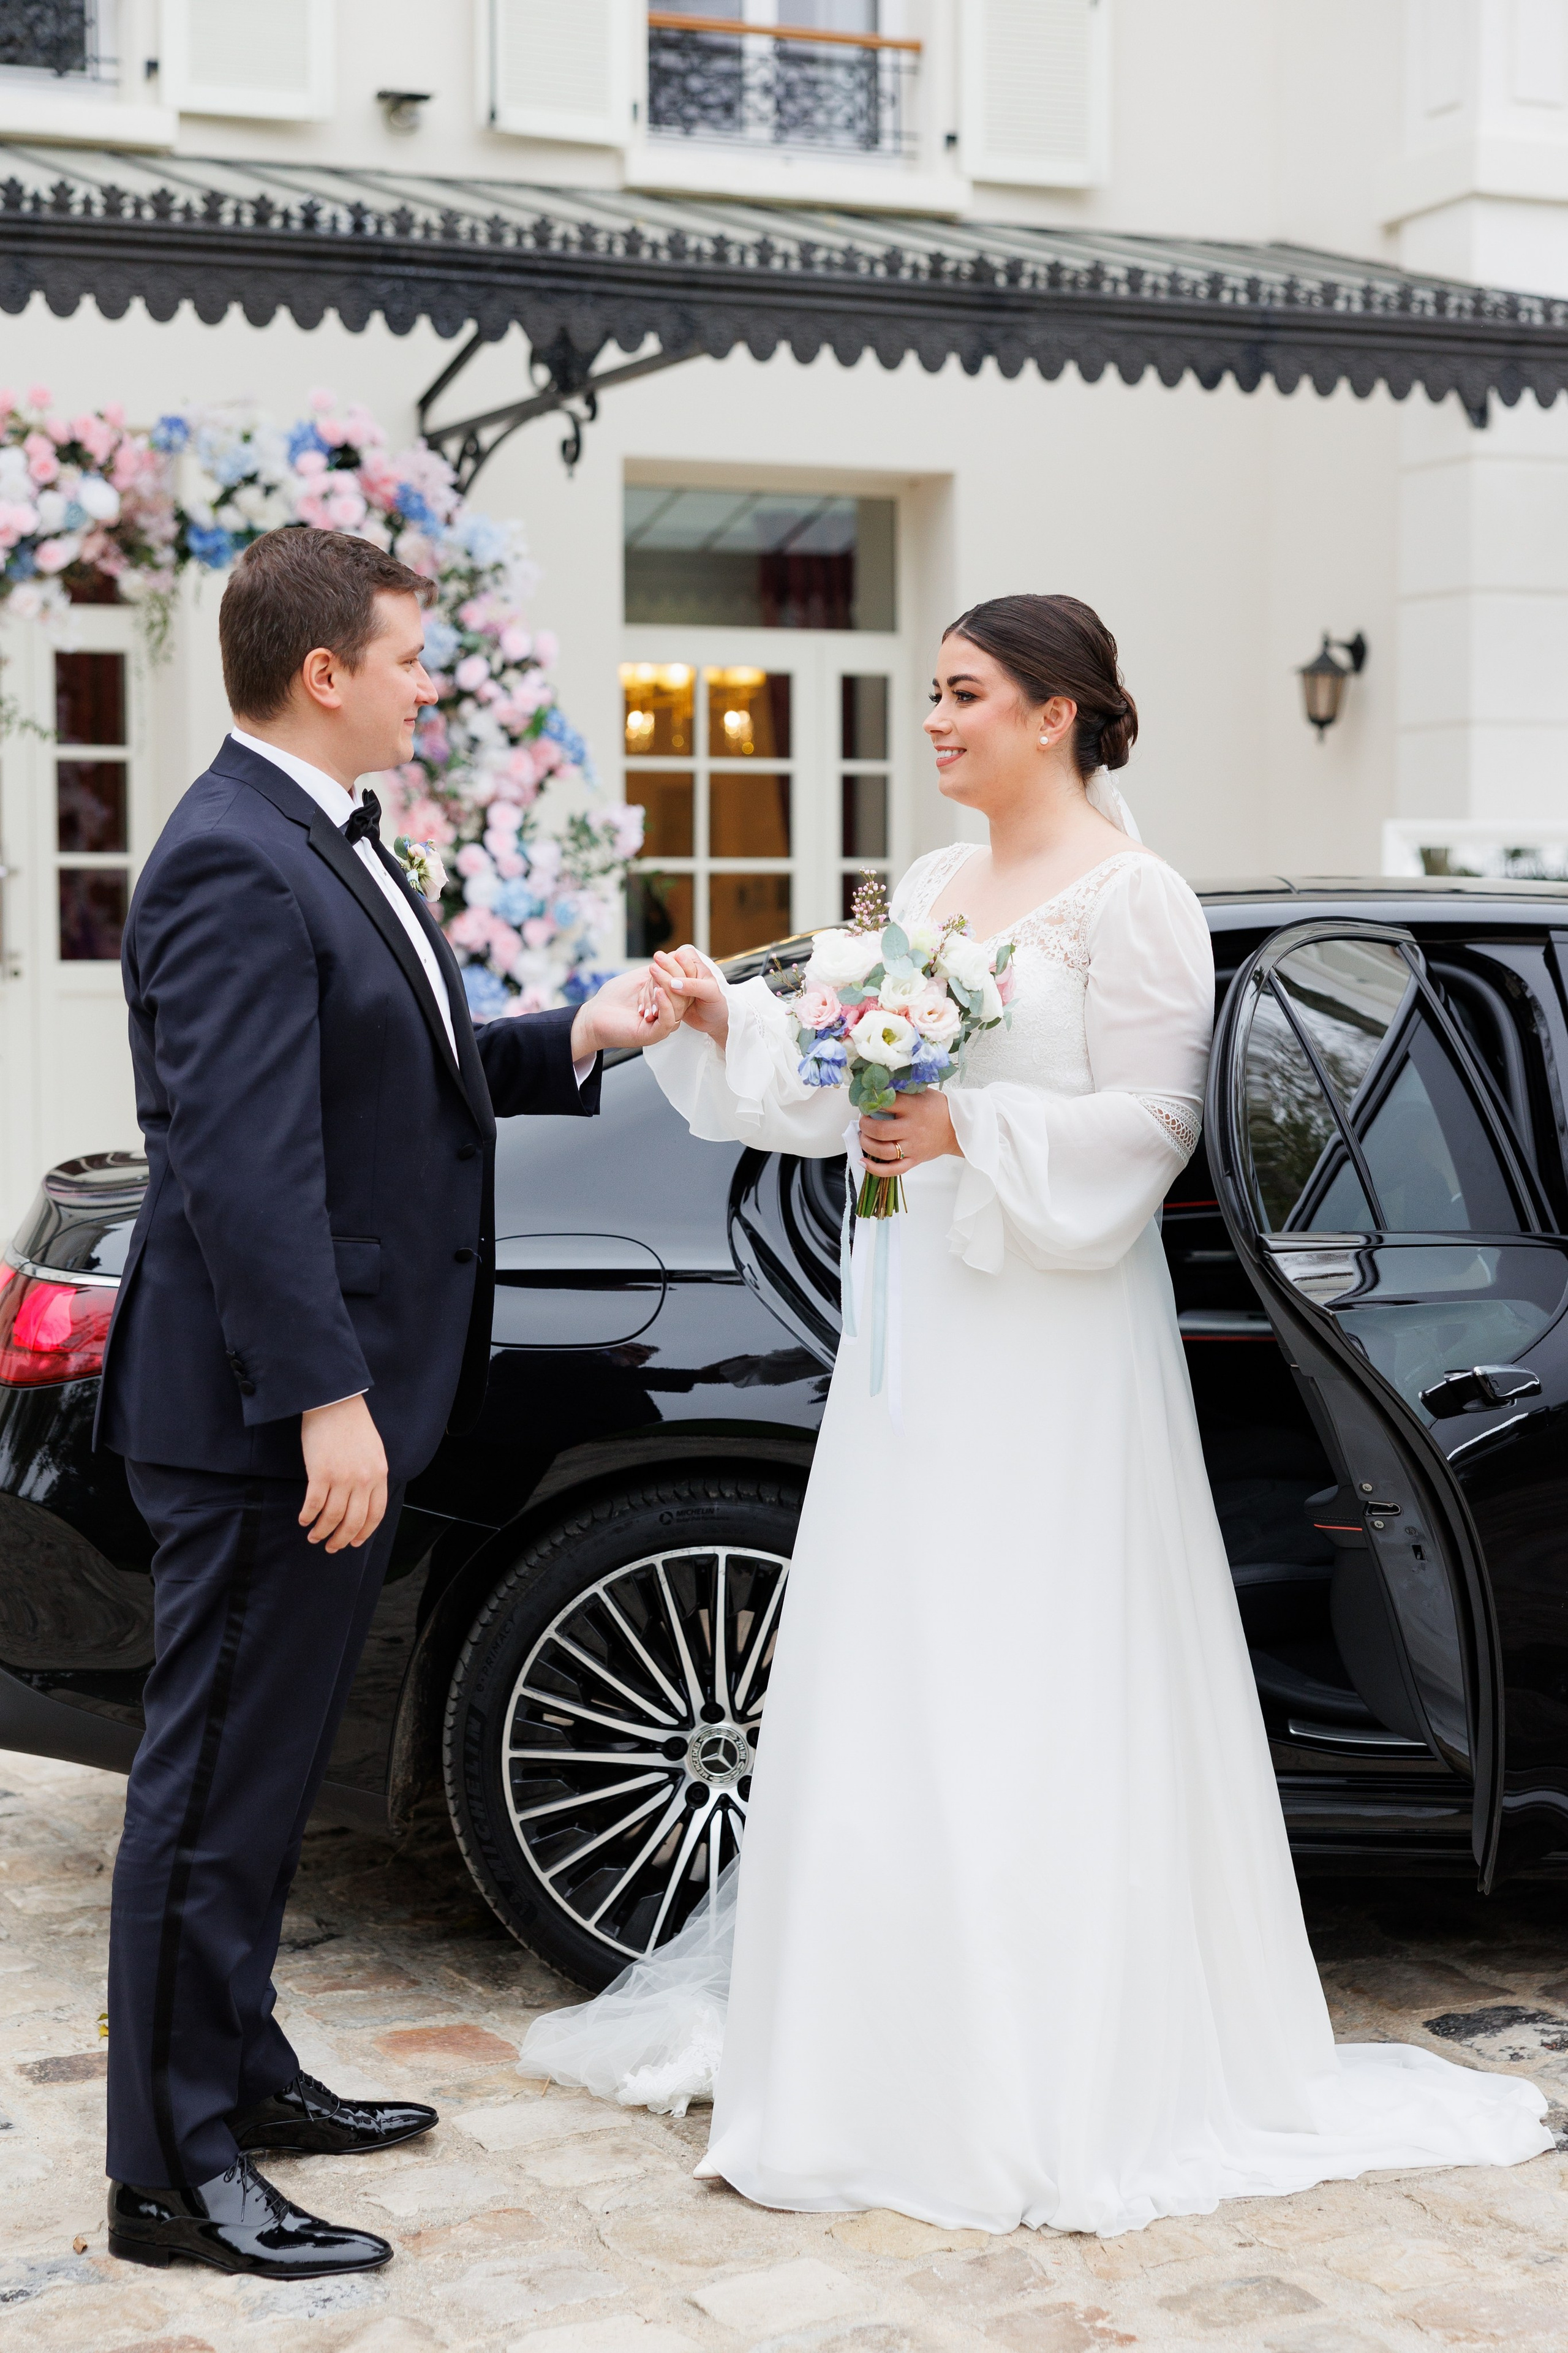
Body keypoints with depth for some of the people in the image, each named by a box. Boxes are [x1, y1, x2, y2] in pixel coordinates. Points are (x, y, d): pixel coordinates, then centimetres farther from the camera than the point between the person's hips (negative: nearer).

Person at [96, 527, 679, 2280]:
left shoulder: (324, 843, 14)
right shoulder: (233, 864, -19)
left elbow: (397, 1072, 21)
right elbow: (244, 1160, -25)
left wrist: (573, 1041, 10)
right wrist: (324, 1399, -27)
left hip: (341, 1384, 10)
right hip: (271, 1407, -10)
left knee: (265, 1762, 20)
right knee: (217, 1776, -1)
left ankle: (238, 2070, 34)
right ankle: (169, 2169, 10)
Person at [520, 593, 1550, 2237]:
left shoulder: (1131, 900, -8)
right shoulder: (930, 887, 14)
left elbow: (1146, 1121, -12)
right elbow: (844, 1086, 14)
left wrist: (971, 1133, -21)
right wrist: (722, 1016, 1)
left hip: (1053, 1334, -7)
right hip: (919, 1309, 8)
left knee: (1037, 1690, -2)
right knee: (891, 1677, 10)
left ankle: (1061, 2074, 9)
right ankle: (893, 2030, 22)